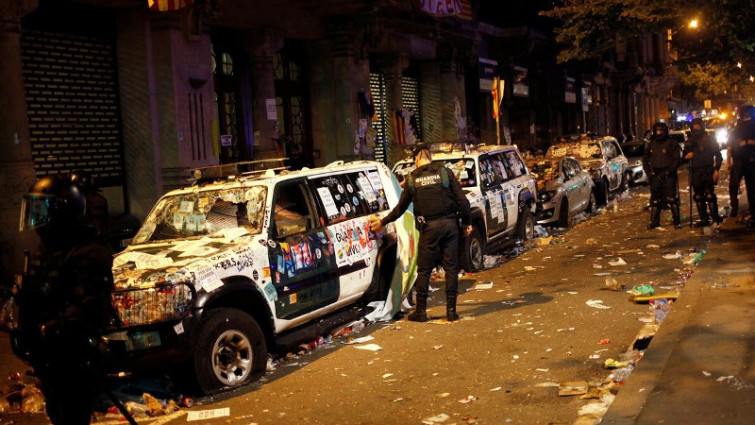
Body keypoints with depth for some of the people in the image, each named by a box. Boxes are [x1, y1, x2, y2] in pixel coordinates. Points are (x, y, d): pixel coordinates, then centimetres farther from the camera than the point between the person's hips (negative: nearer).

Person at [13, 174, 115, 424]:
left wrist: (46, 332, -29)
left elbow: (88, 310, -29)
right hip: (49, 360, 10)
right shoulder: (52, 250, 15)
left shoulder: (88, 253, -19)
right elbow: (35, 301, 24)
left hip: (73, 363, -10)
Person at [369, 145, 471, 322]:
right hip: (449, 224, 1)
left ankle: (420, 310, 11)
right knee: (451, 267, 7)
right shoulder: (445, 172, 1)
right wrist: (467, 222, 9)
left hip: (429, 227, -1)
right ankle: (451, 310, 9)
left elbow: (400, 207, 11)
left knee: (424, 269, 7)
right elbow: (462, 200, -3)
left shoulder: (412, 179, 4)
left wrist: (382, 222, 24)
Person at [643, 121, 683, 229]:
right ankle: (654, 221, 13)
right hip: (655, 176, 5)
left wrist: (667, 172, -15)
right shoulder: (651, 144, 13)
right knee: (655, 200, 7)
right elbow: (645, 159, 18)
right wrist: (649, 173, 5)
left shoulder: (672, 143, -2)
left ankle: (677, 221, 0)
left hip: (668, 176, -5)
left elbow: (677, 159, -7)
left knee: (672, 199, -5)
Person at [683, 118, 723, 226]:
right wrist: (687, 155, -4)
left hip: (708, 172, -4)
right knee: (699, 197, 5)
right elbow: (685, 157, 20)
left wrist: (716, 169, -7)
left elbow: (718, 155, 3)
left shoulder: (710, 139, 5)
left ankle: (715, 216, -4)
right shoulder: (690, 141, 15)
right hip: (695, 173, 4)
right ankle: (704, 219, 10)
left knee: (709, 195, -12)